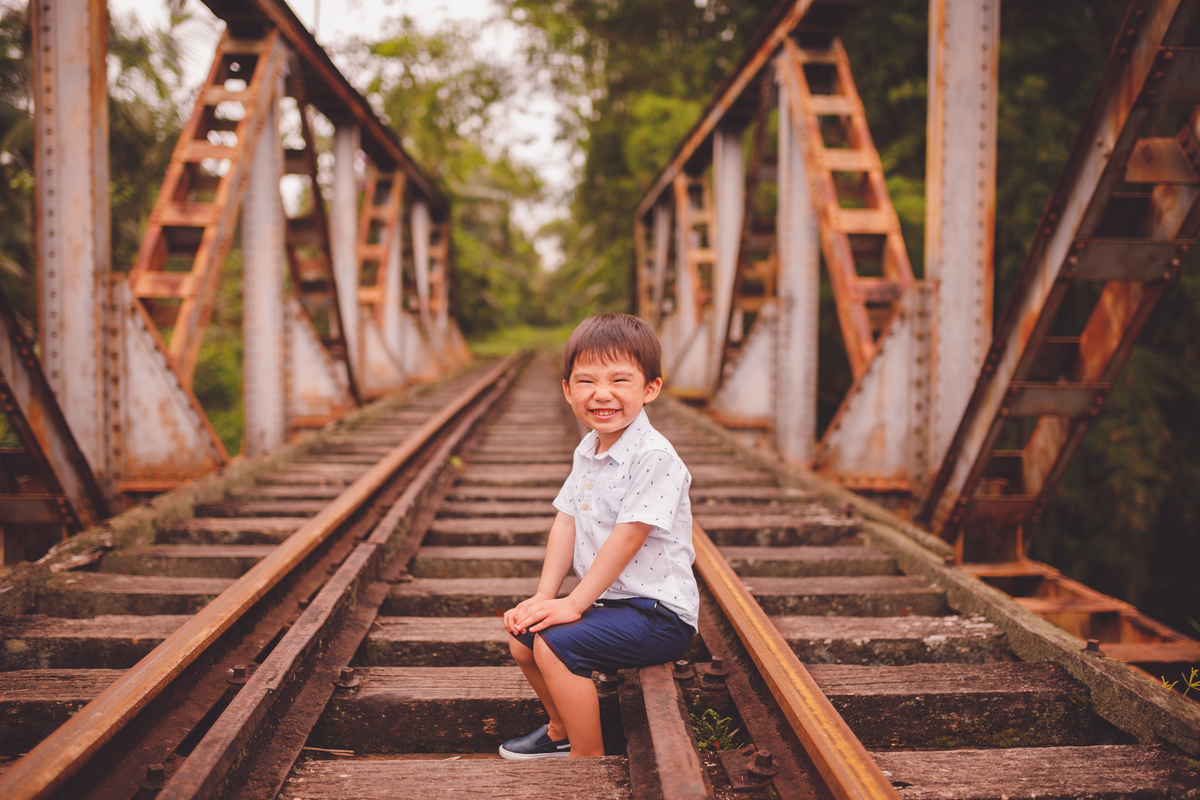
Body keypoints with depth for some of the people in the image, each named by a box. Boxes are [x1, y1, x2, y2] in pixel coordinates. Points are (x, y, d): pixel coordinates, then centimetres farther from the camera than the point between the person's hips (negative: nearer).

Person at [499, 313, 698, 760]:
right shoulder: (588, 451, 8)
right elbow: (566, 523, 8)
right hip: (608, 600, 9)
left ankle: (588, 758, -6)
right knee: (522, 636, 12)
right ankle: (562, 730, 34)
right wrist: (545, 596, -3)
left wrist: (574, 604, -21)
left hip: (658, 612, -9)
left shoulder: (654, 457, -21)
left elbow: (627, 539, -23)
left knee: (555, 643, -23)